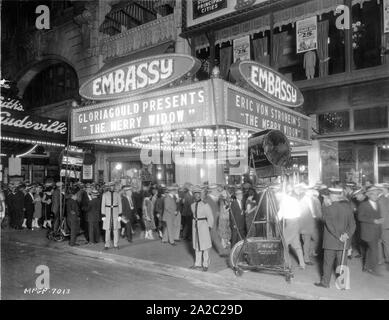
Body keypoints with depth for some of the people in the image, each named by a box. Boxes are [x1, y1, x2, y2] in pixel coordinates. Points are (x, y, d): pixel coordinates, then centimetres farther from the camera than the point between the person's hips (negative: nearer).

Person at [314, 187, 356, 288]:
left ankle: (325, 282, 19)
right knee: (342, 263, 13)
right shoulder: (348, 207, 0)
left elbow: (329, 225, -17)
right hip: (344, 242, 4)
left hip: (331, 241, -3)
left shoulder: (327, 209, -13)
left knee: (328, 262, 9)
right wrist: (347, 234, -11)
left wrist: (339, 236, -12)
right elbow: (352, 224, -4)